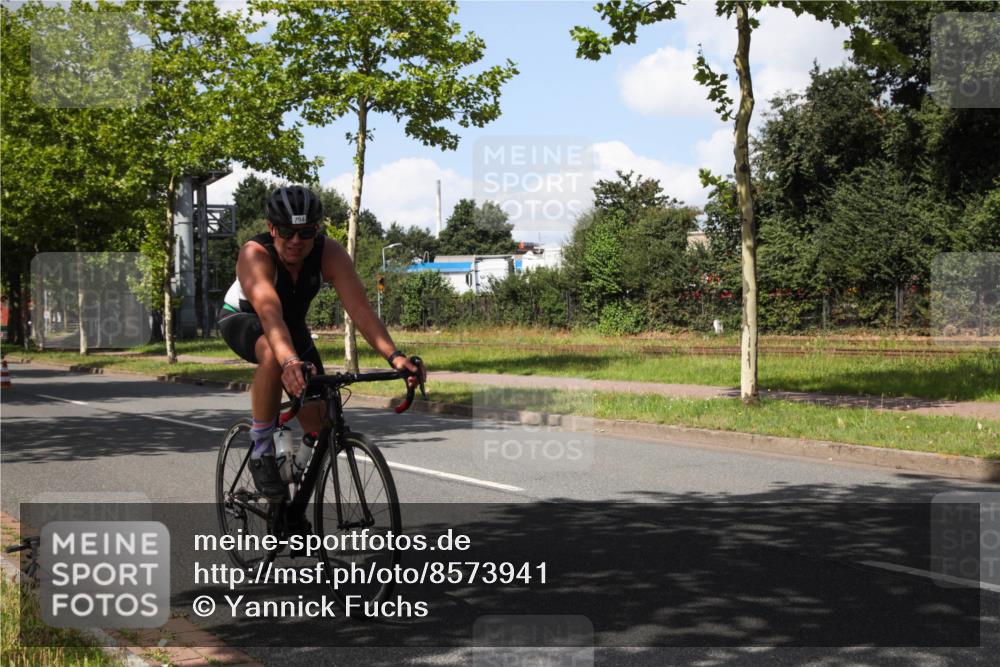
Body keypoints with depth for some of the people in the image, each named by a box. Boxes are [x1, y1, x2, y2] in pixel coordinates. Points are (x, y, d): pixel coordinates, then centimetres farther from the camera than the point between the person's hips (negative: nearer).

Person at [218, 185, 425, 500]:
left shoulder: (330, 253, -27)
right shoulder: (255, 254, -37)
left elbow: (360, 308, -37)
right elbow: (270, 314, -53)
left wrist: (394, 355, -53)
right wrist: (290, 362, -71)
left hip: (292, 323, 4)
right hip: (242, 318, -4)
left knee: (318, 423, -10)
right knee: (274, 355, -41)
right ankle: (261, 450, -23)